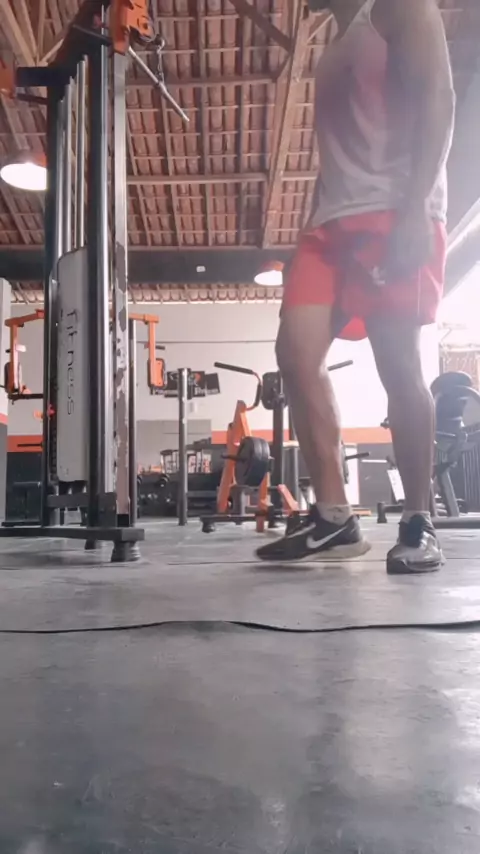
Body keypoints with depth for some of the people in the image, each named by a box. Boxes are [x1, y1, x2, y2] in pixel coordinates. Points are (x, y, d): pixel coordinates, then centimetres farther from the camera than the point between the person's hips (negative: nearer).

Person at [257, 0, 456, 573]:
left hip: (394, 213, -7)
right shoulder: (333, 55, 32)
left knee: (398, 366, -12)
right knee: (295, 350, -11)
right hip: (331, 220, 7)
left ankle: (418, 522, -2)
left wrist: (416, 207, -19)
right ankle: (334, 516, -8)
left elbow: (437, 100, -6)